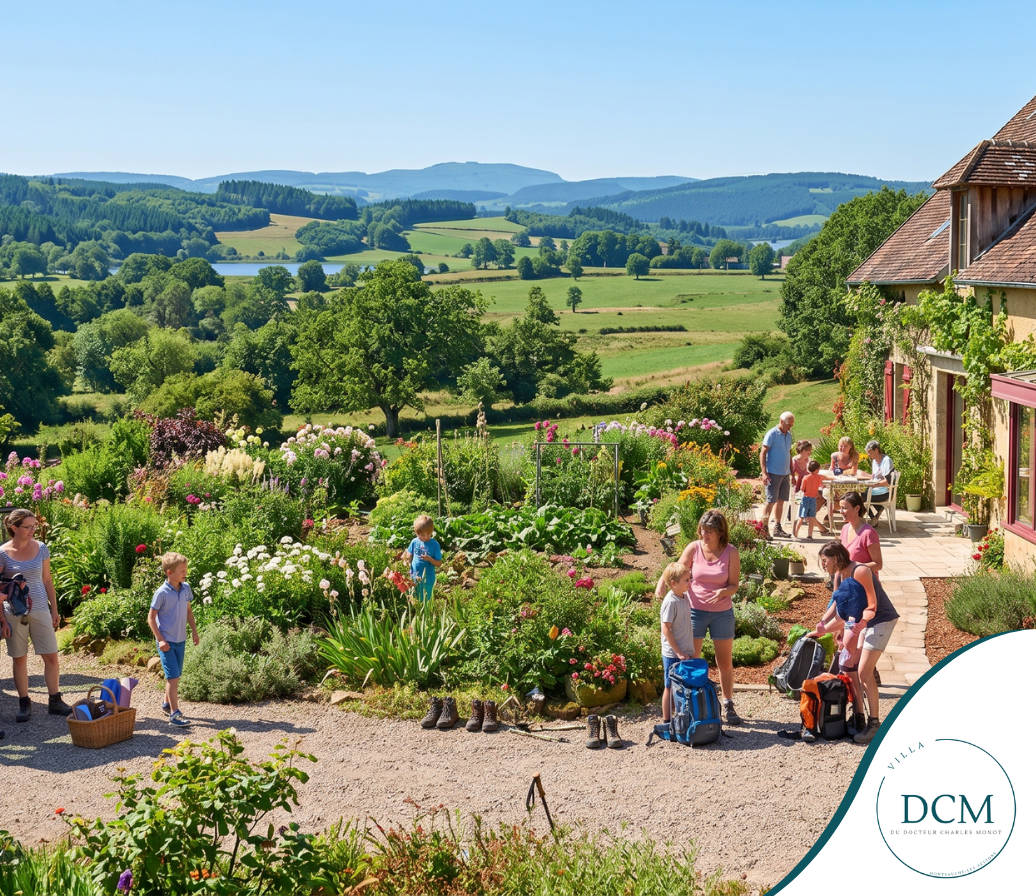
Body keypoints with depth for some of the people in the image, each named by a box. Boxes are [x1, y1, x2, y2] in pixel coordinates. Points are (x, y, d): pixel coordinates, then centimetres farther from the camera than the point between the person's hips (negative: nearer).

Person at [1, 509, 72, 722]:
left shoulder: (40, 548, 1)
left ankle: (55, 701, 12)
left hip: (39, 610, 2)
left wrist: (54, 609, 8)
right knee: (19, 658, 6)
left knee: (51, 656, 1)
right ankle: (24, 704, 17)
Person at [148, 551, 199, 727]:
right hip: (167, 641, -6)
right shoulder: (162, 593, -17)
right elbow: (151, 617, -12)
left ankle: (167, 704, 34)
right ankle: (174, 713, -5)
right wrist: (160, 639, -16)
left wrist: (194, 631, 12)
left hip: (181, 640, 6)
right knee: (173, 676, -9)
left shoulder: (186, 588, 0)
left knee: (176, 675, 16)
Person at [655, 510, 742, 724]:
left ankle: (728, 706, 26)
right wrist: (662, 581, -23)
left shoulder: (731, 552, -9)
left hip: (722, 613, 0)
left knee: (725, 663, 11)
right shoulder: (694, 548, -7)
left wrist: (724, 592, -29)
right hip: (695, 610, 0)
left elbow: (734, 585, -8)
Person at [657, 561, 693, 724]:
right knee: (670, 688, 3)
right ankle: (667, 721, 13)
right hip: (673, 654, -8)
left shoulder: (685, 597, 6)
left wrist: (689, 650, 16)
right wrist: (678, 651, -19)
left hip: (685, 652, 8)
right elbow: (666, 629, -20)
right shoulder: (670, 602, -19)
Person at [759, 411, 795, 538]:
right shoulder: (772, 434, -9)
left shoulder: (788, 435, 13)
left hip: (785, 474, 7)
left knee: (781, 501, 10)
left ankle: (777, 528, 17)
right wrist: (764, 473, -19)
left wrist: (792, 473, 19)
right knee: (771, 501, -7)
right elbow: (762, 453, -12)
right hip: (773, 473, -7)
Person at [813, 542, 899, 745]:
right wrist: (822, 627, 4)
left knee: (864, 672, -14)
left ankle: (873, 724, -8)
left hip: (880, 621, -9)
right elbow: (837, 606, 12)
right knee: (849, 669, 7)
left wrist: (862, 621, -38)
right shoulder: (838, 576, 2)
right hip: (860, 621, 9)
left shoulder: (859, 572, -24)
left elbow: (872, 606, -23)